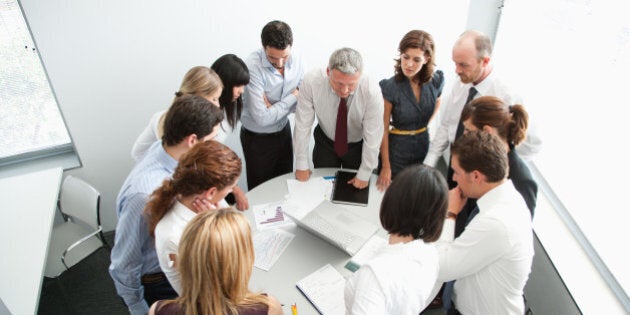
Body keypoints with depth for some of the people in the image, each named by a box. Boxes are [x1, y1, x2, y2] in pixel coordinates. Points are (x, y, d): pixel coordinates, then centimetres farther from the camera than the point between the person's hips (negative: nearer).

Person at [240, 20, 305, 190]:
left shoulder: (296, 58, -11)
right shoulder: (253, 66, -28)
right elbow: (262, 118, -29)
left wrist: (274, 107, -22)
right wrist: (293, 97, -20)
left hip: (284, 130, 5)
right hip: (257, 138, -4)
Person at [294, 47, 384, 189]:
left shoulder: (372, 91, -33)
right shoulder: (311, 81, -31)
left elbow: (373, 136, -23)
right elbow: (303, 124, -20)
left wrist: (364, 174, -14)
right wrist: (301, 164, -12)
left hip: (358, 146, 0)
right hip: (325, 142, 1)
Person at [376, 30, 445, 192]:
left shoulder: (437, 79, -8)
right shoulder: (390, 87, -19)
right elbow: (384, 129, -15)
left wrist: (425, 125, 5)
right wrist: (385, 167, -12)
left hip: (423, 144, 4)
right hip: (396, 149, -4)